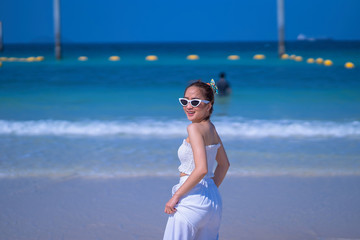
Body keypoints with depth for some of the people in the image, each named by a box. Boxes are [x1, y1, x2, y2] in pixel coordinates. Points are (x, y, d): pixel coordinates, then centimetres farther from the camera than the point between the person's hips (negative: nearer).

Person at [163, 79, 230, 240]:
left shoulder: (194, 128, -15)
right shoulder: (211, 128, 11)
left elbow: (201, 169, -24)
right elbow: (224, 164, 23)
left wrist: (176, 196, -18)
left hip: (191, 202, -9)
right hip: (213, 200, 9)